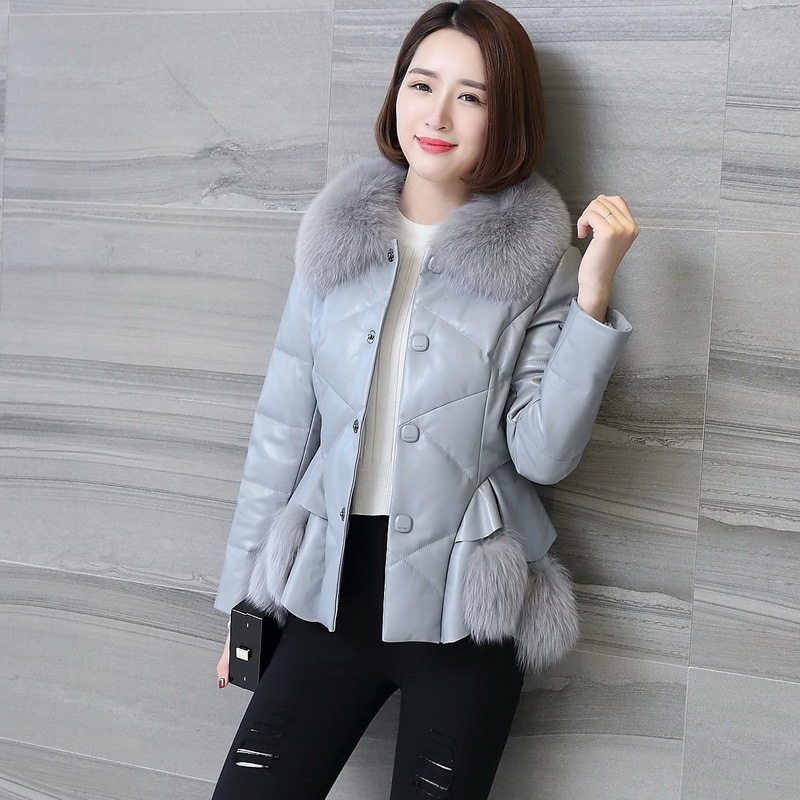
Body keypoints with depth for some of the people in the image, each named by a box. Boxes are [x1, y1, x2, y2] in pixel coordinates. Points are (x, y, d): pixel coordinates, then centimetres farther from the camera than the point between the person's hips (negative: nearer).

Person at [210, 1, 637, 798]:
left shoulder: (538, 258, -4)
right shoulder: (336, 237, 2)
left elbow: (543, 453, -10)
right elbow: (283, 427, 7)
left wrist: (592, 296, -19)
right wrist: (243, 596, 10)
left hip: (466, 607, -2)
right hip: (332, 590, 2)